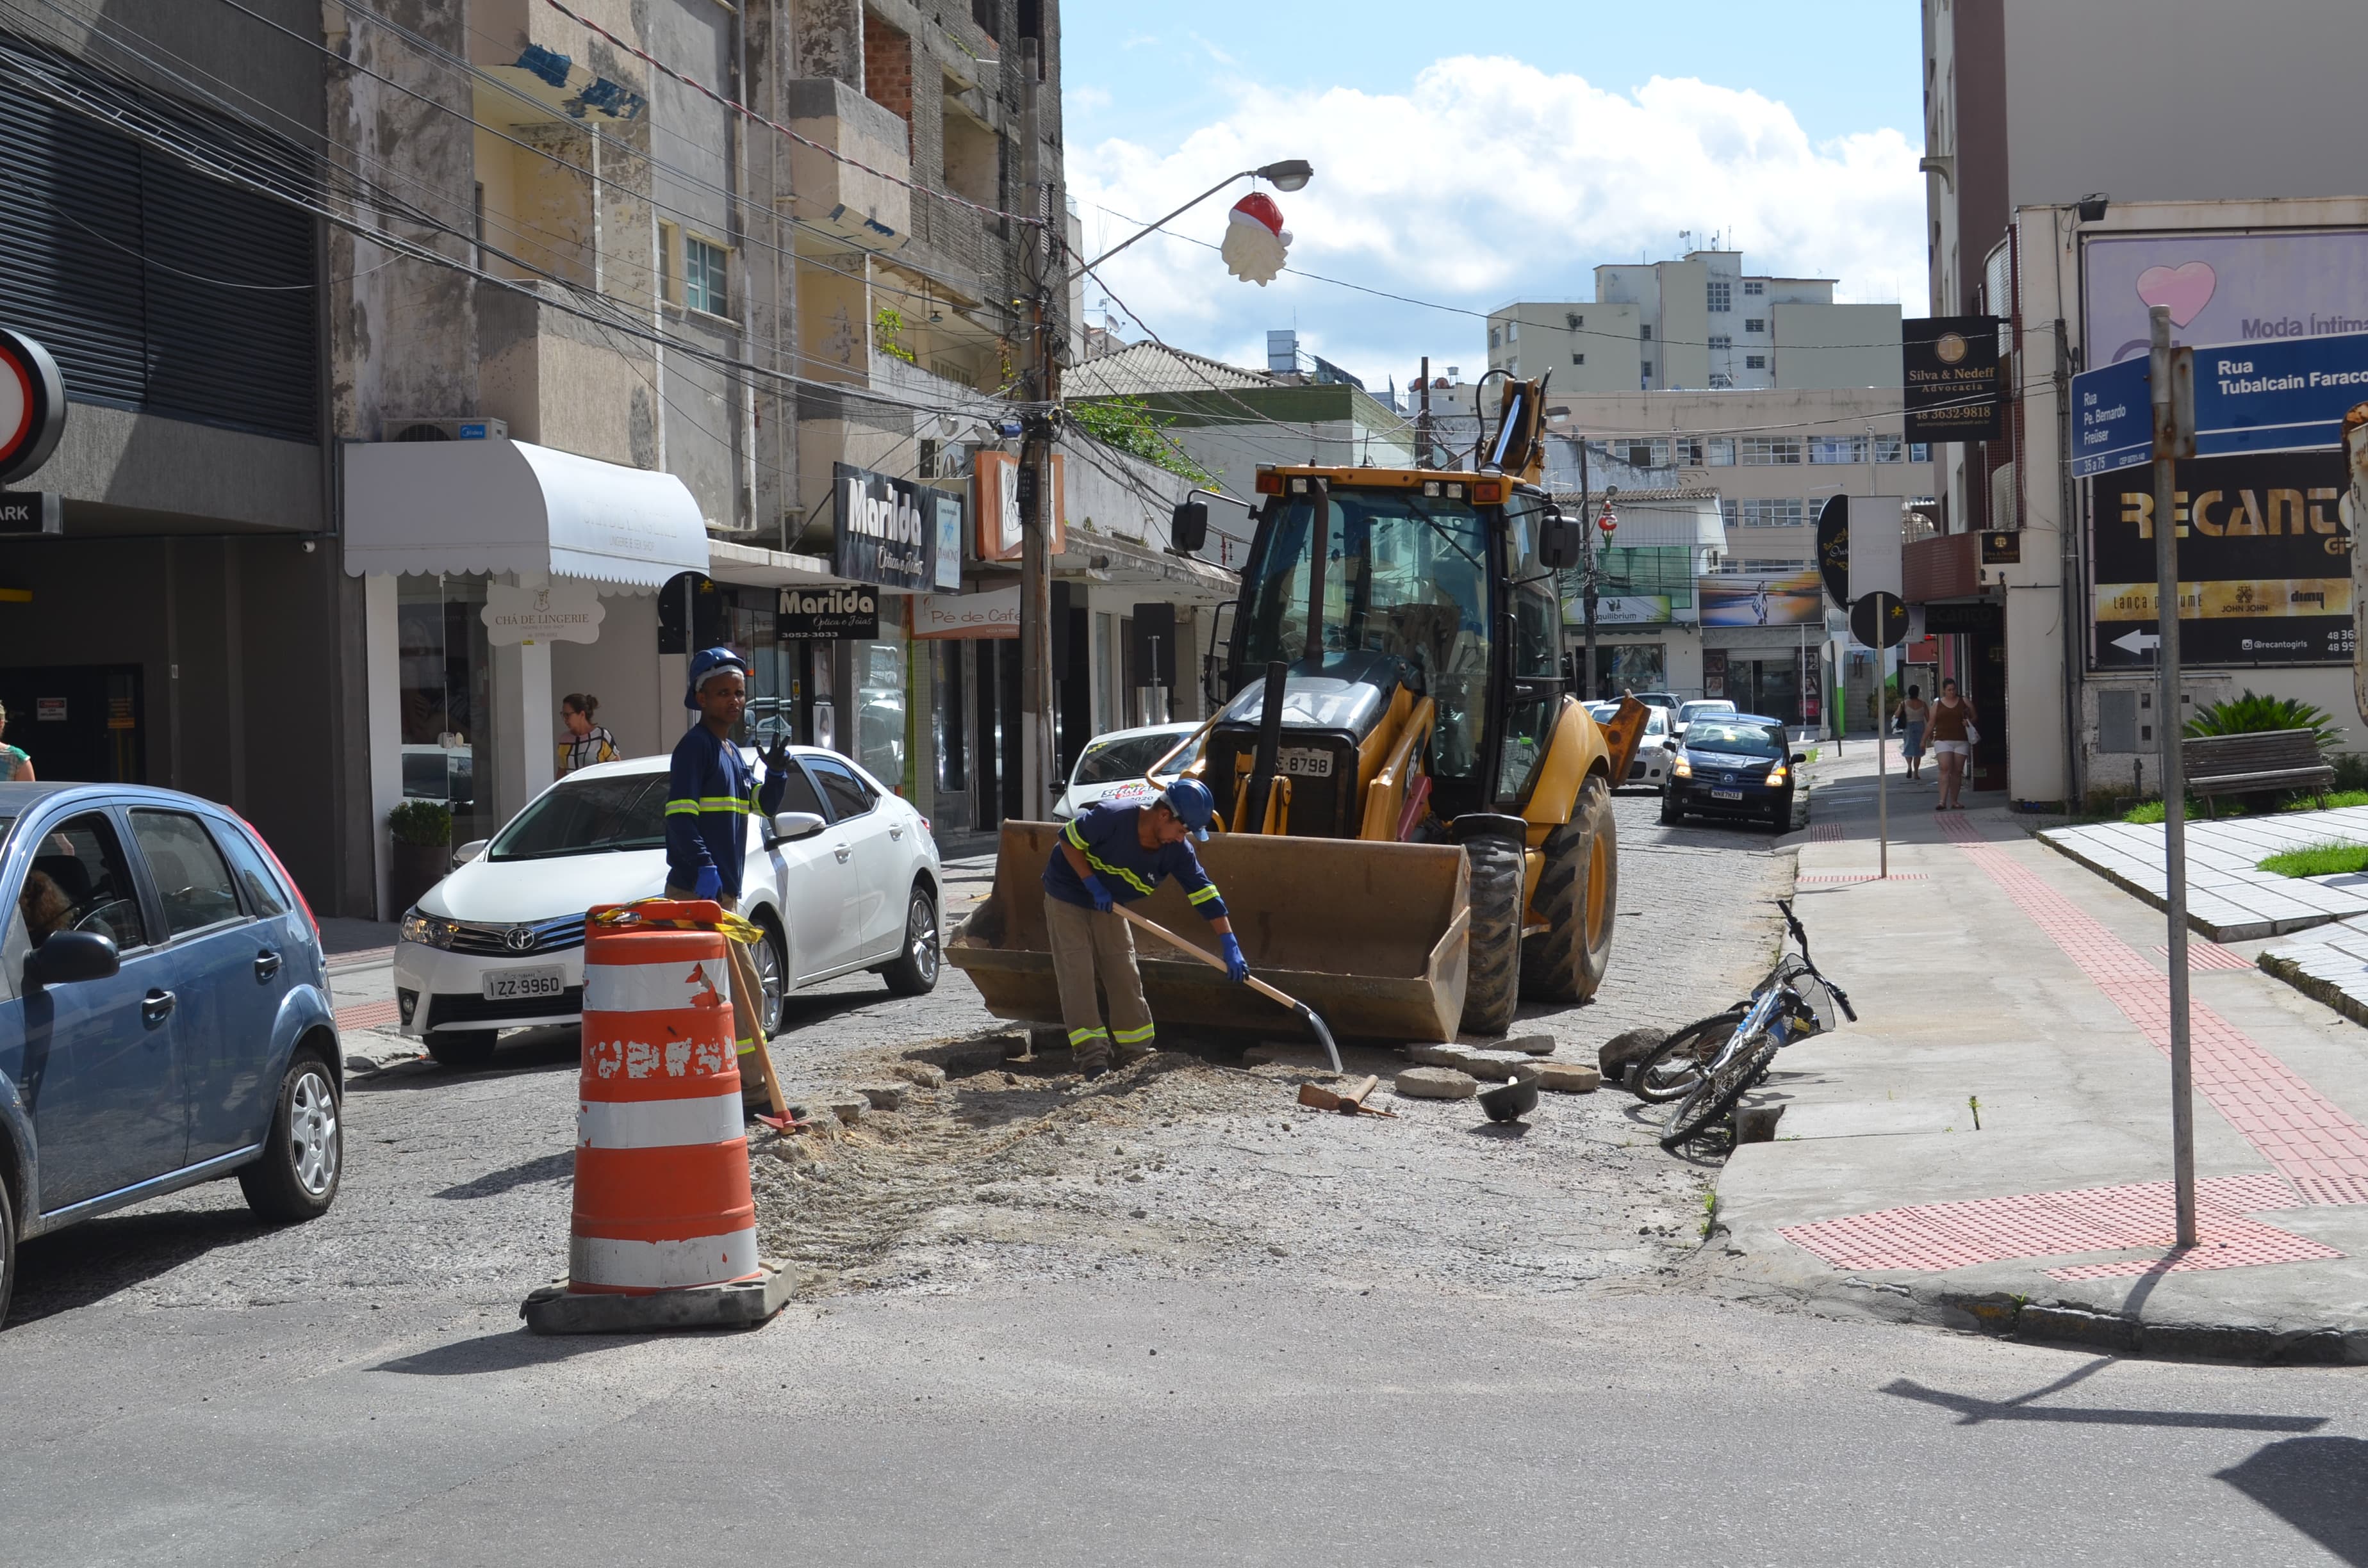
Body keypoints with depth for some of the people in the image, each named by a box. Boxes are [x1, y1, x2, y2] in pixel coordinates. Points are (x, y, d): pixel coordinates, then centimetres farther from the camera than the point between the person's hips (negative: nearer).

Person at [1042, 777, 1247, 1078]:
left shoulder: (1176, 851, -18)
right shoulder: (1113, 818, -34)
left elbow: (1205, 894, -17)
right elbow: (1069, 840, -22)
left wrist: (1231, 946, -22)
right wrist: (1093, 884, -26)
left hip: (1110, 904, 6)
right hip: (1067, 896, -5)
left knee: (1124, 974, 4)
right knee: (1077, 973, -10)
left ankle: (1135, 1052, 13)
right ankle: (1091, 1054, -10)